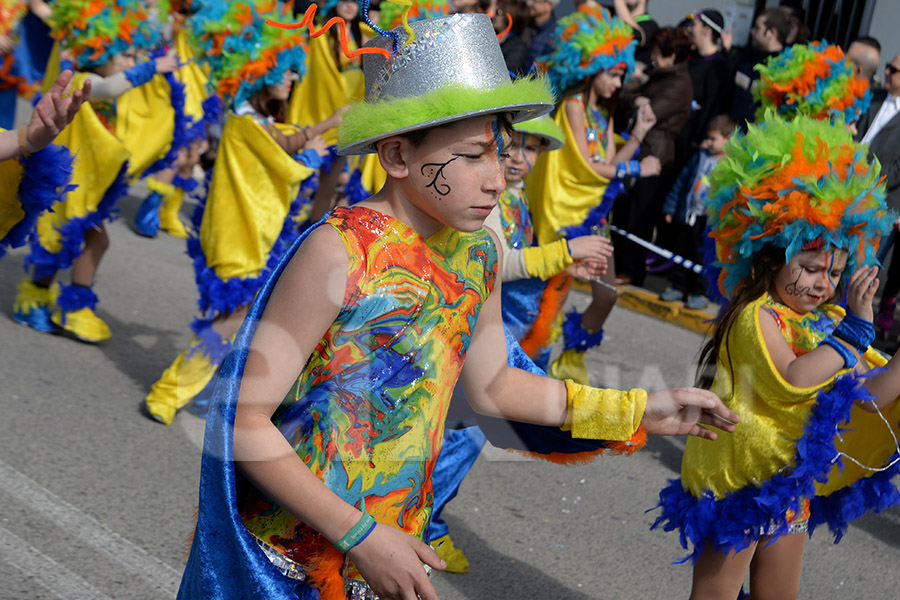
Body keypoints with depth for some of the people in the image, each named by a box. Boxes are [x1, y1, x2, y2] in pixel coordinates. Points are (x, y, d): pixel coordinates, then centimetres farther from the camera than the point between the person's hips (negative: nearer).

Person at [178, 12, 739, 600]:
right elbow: (245, 419, -20)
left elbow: (493, 385, 13)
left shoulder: (478, 255, -2)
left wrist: (638, 411, 9)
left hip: (394, 545, 6)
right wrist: (360, 536, -22)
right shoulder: (340, 253, -23)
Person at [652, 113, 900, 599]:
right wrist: (855, 327, -30)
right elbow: (793, 381, -35)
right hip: (736, 473, -7)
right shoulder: (757, 316, -19)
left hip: (788, 476, 8)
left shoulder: (825, 323, 4)